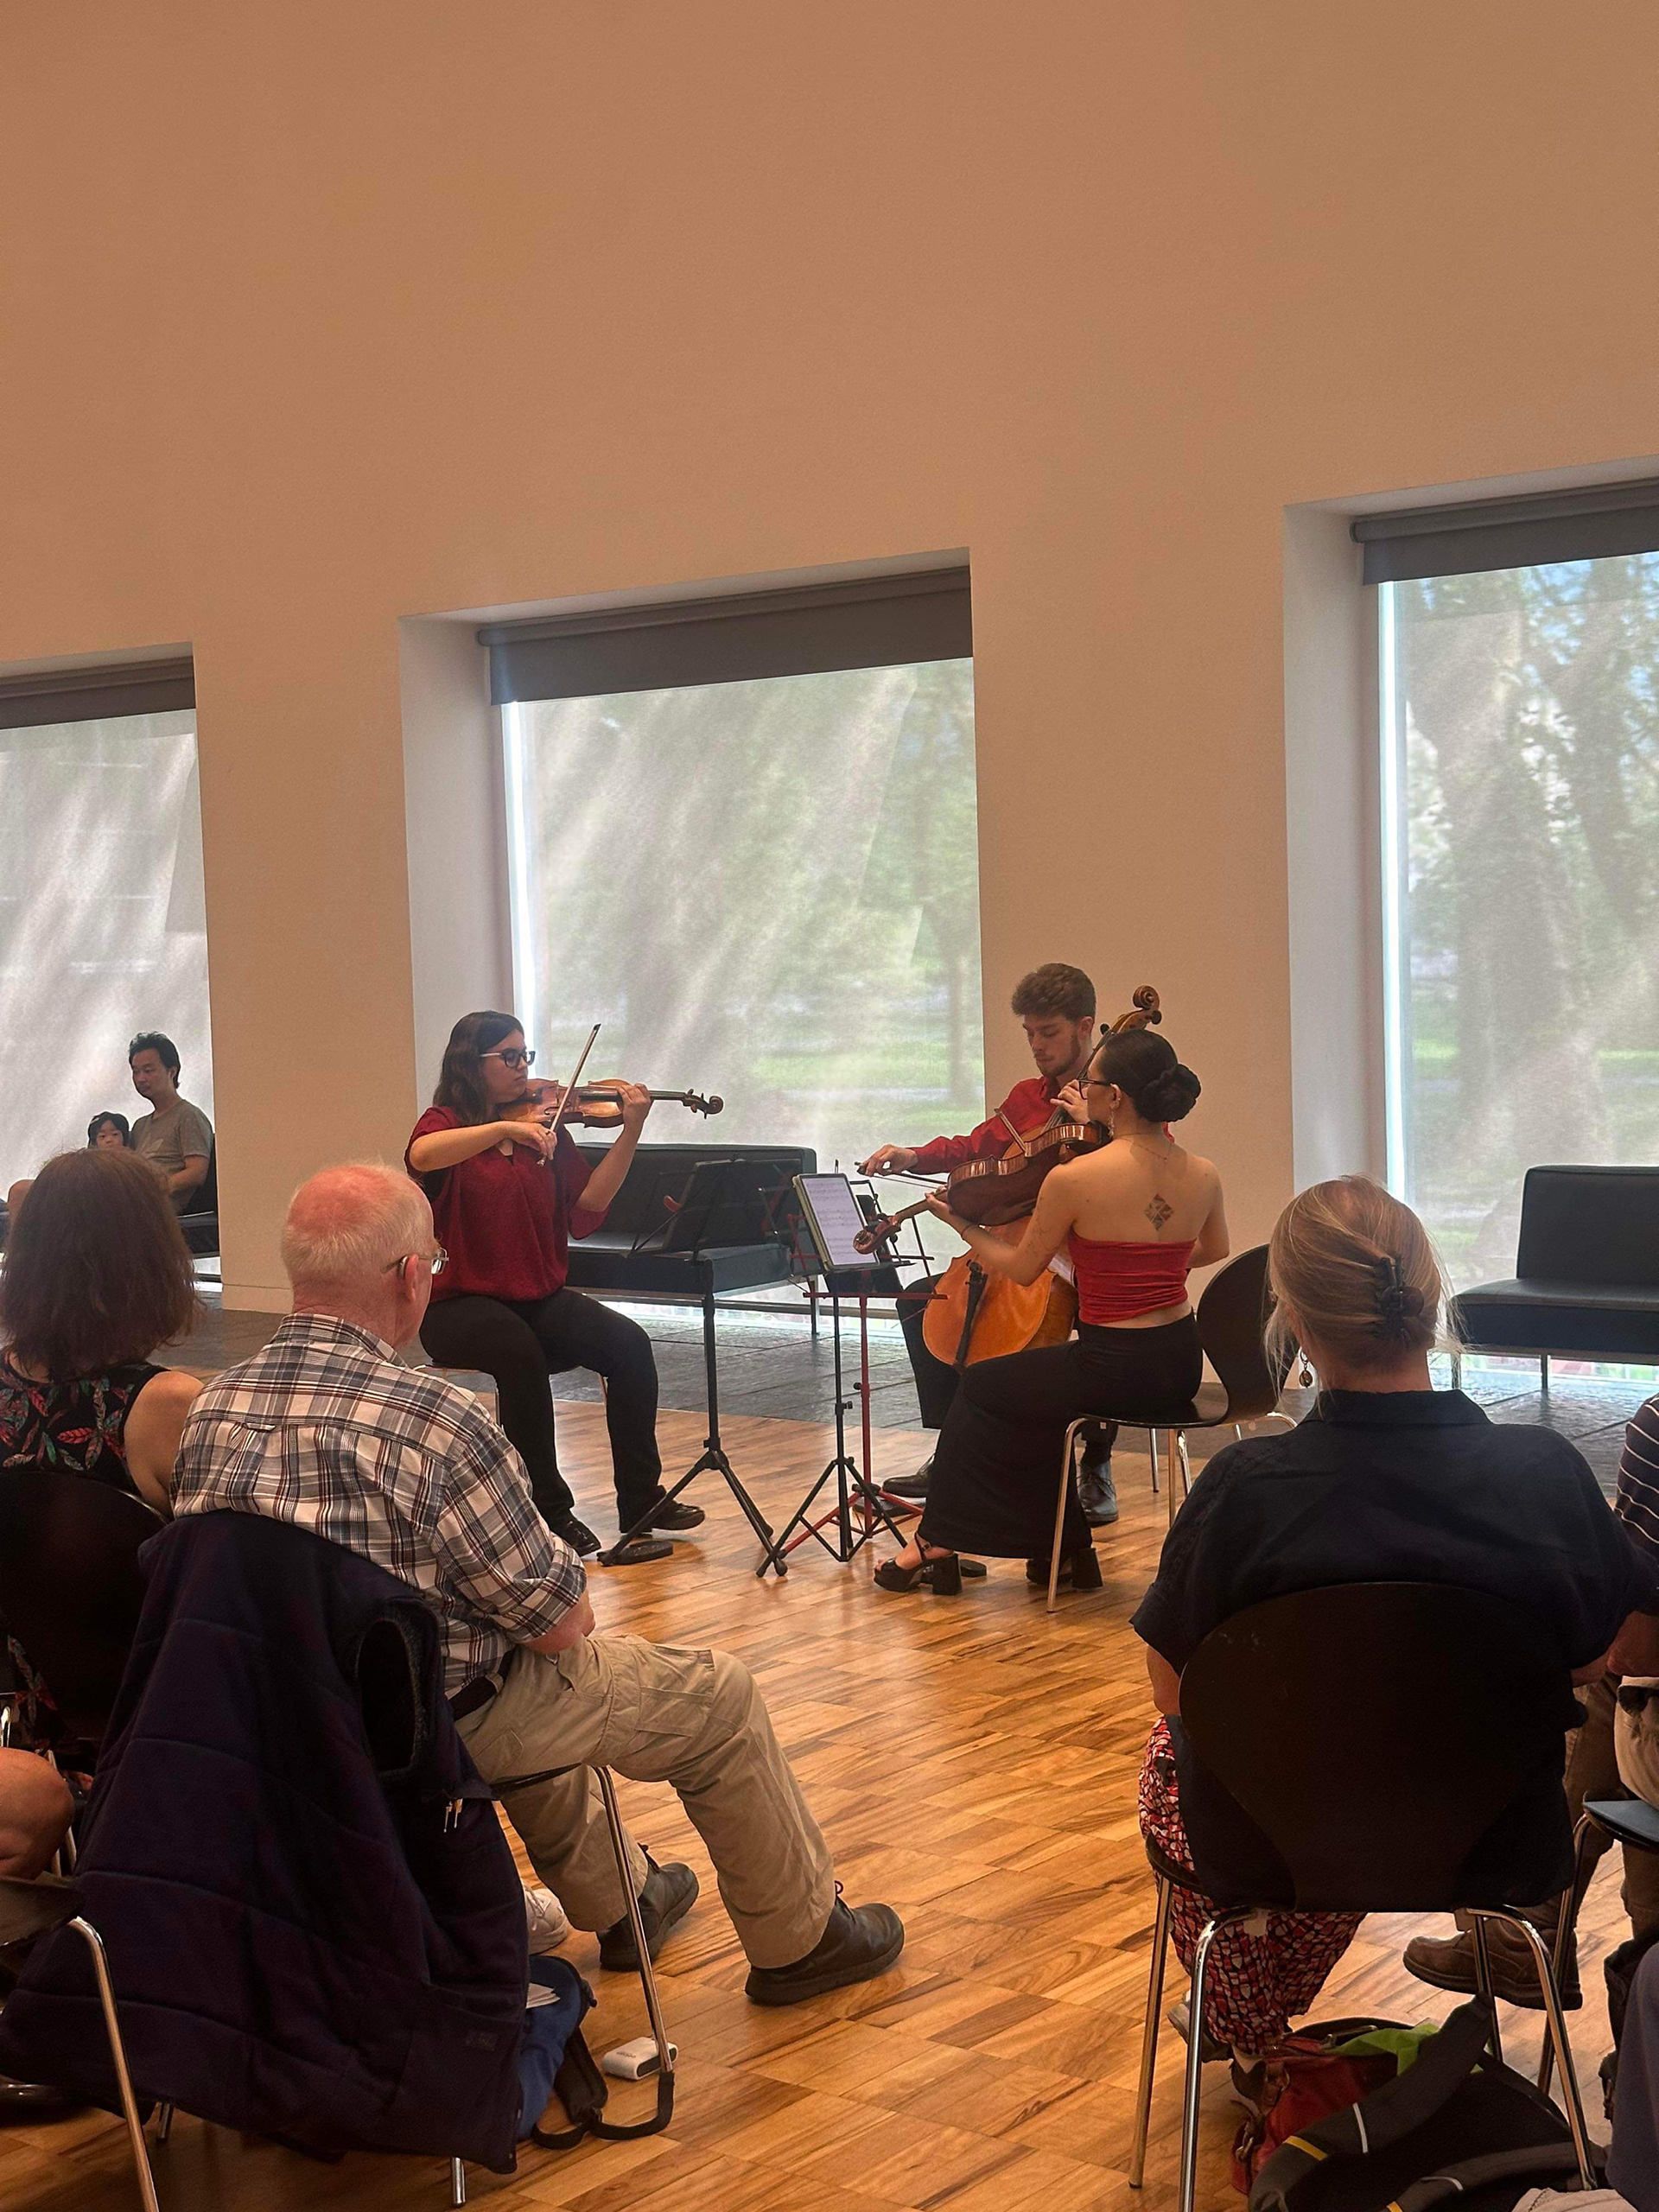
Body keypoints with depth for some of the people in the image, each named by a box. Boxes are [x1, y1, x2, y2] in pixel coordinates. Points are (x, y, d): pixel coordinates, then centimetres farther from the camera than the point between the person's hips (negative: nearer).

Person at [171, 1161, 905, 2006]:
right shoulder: (431, 1419, -30)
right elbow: (562, 1622, -20)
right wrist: (564, 1601, 5)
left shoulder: (210, 1409, -9)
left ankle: (622, 1902, 51)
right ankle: (799, 1942, 32)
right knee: (721, 1698, 14)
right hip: (442, 1731, -7)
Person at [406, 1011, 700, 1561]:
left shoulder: (544, 1127, 10)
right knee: (521, 1351, -35)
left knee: (628, 1342, -21)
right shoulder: (446, 1123, 0)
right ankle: (550, 1511, -22)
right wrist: (505, 1128, -34)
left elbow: (586, 1207, -1)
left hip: (540, 1298, 4)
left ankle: (641, 1500, -12)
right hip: (462, 1304, -4)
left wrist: (630, 1134, -10)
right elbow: (421, 1156, -26)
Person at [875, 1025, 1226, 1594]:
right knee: (1033, 1386, 30)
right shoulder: (1204, 1176, -2)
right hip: (1182, 1368, 6)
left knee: (980, 1387, 19)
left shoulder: (1072, 1179, -18)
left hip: (1113, 1370, -6)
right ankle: (1066, 1547, 31)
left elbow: (1021, 1269, -3)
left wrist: (963, 1226, 13)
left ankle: (938, 1541, 30)